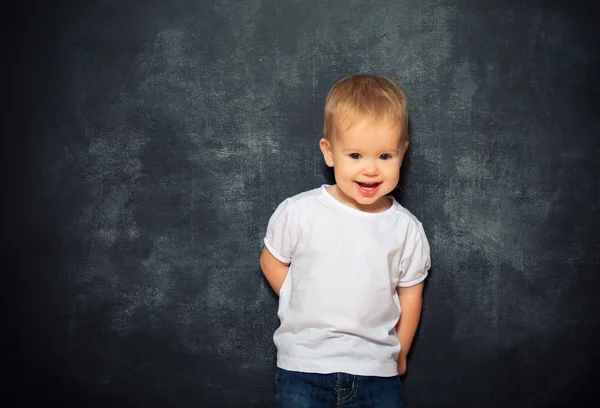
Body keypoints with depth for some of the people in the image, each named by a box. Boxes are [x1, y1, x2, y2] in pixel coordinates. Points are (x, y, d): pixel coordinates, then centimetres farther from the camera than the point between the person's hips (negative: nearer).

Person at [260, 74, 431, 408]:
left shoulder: (407, 229, -4)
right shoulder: (299, 212, -9)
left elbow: (410, 294, 7)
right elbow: (272, 262, 4)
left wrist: (399, 355, 14)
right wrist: (306, 309, -1)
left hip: (377, 371, 1)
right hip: (304, 366, -1)